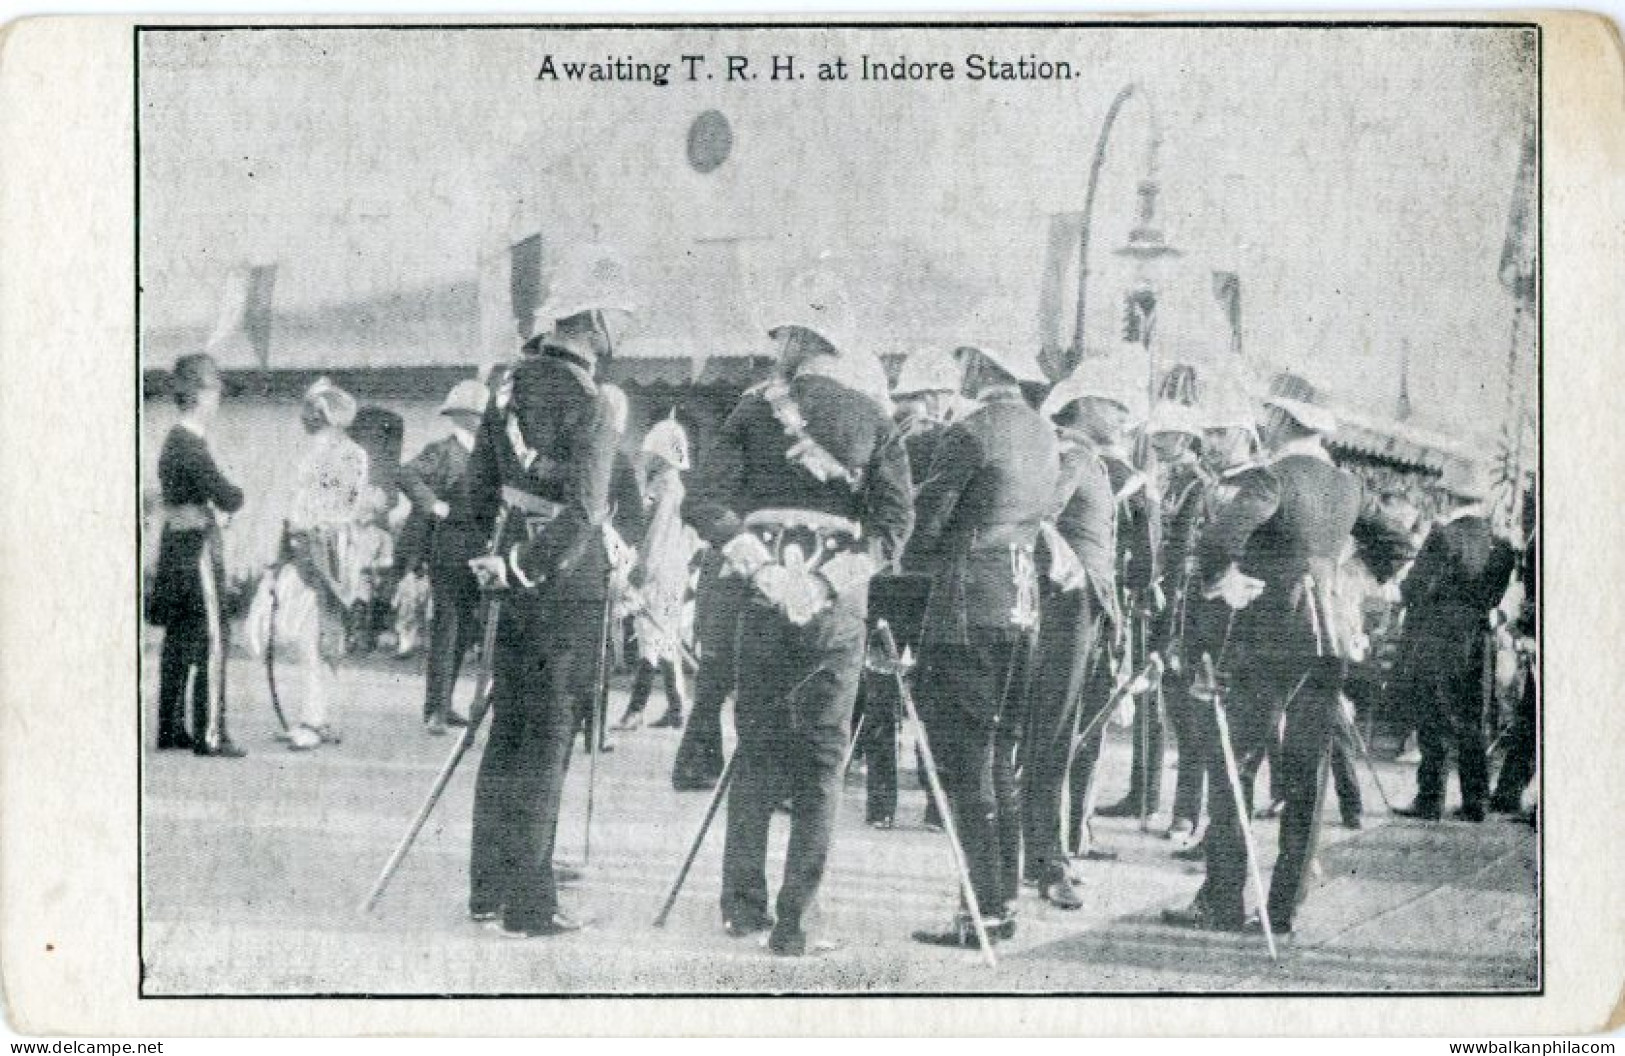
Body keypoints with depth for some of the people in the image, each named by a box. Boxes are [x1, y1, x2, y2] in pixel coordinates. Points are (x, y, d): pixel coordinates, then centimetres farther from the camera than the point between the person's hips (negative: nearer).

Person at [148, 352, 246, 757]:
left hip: (174, 549, 10)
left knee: (178, 641, 13)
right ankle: (210, 734, -4)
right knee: (211, 642, -6)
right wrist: (238, 491, 0)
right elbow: (228, 499, -20)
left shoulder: (174, 441, 14)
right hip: (197, 550, -10)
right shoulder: (191, 446, -17)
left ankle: (171, 727, 19)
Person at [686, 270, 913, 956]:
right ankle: (795, 925, 4)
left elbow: (706, 504, -7)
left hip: (765, 594, 0)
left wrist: (761, 570, -10)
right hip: (837, 601, 0)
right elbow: (897, 519, -5)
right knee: (822, 757, 4)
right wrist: (830, 580, -8)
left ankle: (744, 903, 14)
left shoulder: (758, 407, 3)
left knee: (757, 747, 13)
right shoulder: (874, 415, 4)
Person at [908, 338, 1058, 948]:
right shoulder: (1044, 435, 13)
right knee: (999, 755, 15)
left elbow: (924, 523, -11)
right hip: (1024, 600, 8)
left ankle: (984, 910, -5)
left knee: (962, 758, -4)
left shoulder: (970, 433, -12)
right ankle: (1005, 900, 18)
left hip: (968, 601, -8)